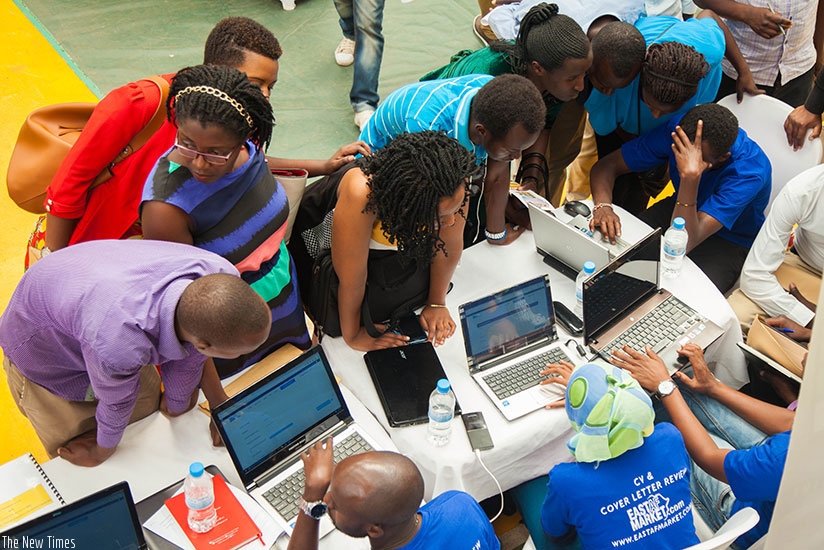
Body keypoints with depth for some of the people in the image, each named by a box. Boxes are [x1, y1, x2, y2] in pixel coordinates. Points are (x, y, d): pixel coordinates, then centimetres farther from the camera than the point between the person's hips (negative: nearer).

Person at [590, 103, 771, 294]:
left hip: (730, 241, -4)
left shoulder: (750, 169, -34)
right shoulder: (678, 133, -22)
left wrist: (690, 177, -52)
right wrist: (603, 206, -35)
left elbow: (682, 245, -41)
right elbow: (607, 165, -15)